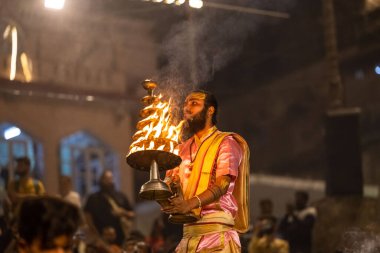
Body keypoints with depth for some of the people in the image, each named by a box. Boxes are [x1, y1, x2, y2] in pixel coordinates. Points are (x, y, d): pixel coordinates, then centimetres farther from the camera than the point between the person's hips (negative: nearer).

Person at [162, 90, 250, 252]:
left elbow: (222, 185, -12)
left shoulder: (226, 142, 1)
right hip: (189, 230, 5)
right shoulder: (184, 148, 22)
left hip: (216, 226, -5)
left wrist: (191, 203, -27)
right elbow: (171, 180, 13)